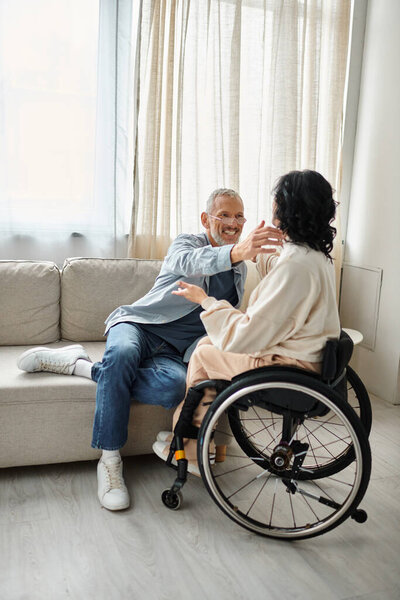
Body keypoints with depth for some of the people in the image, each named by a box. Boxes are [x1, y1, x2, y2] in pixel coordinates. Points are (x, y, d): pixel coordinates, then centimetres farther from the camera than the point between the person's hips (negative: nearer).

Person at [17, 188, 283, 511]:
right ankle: (110, 459, -25)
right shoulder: (187, 242, 1)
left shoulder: (240, 270, 18)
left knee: (175, 385, -34)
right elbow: (189, 262, -27)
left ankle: (79, 365, -18)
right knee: (122, 353, -40)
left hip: (176, 350, 3)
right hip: (139, 325, -3)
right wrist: (236, 251, -46)